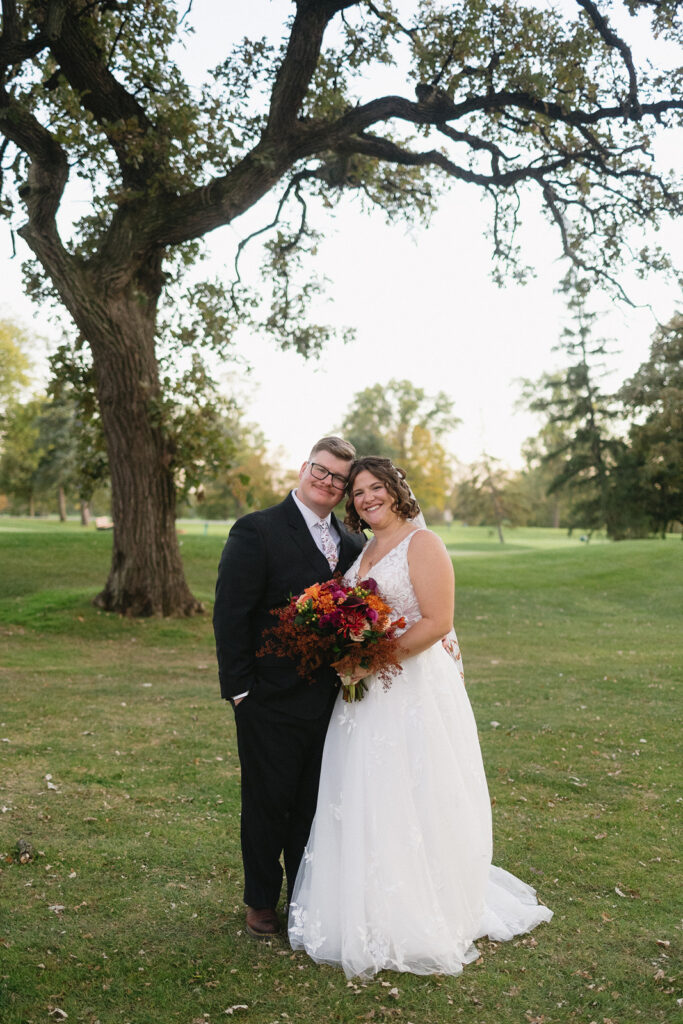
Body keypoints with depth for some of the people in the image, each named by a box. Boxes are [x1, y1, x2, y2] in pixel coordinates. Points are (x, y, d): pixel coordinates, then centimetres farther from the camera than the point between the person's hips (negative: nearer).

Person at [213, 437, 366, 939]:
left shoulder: (352, 543, 9)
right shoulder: (257, 531, -9)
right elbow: (230, 613, -12)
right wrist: (240, 686, -15)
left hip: (329, 699, 5)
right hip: (272, 700, -5)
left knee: (315, 805, 17)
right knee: (267, 802, 10)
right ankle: (263, 901, 31)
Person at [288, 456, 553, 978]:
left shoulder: (422, 543, -11)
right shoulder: (366, 550, 15)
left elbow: (437, 622, -18)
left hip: (415, 689, -8)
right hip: (369, 692, 8)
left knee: (409, 803, 0)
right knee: (366, 803, 12)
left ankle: (420, 922, 17)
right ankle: (370, 910, 27)